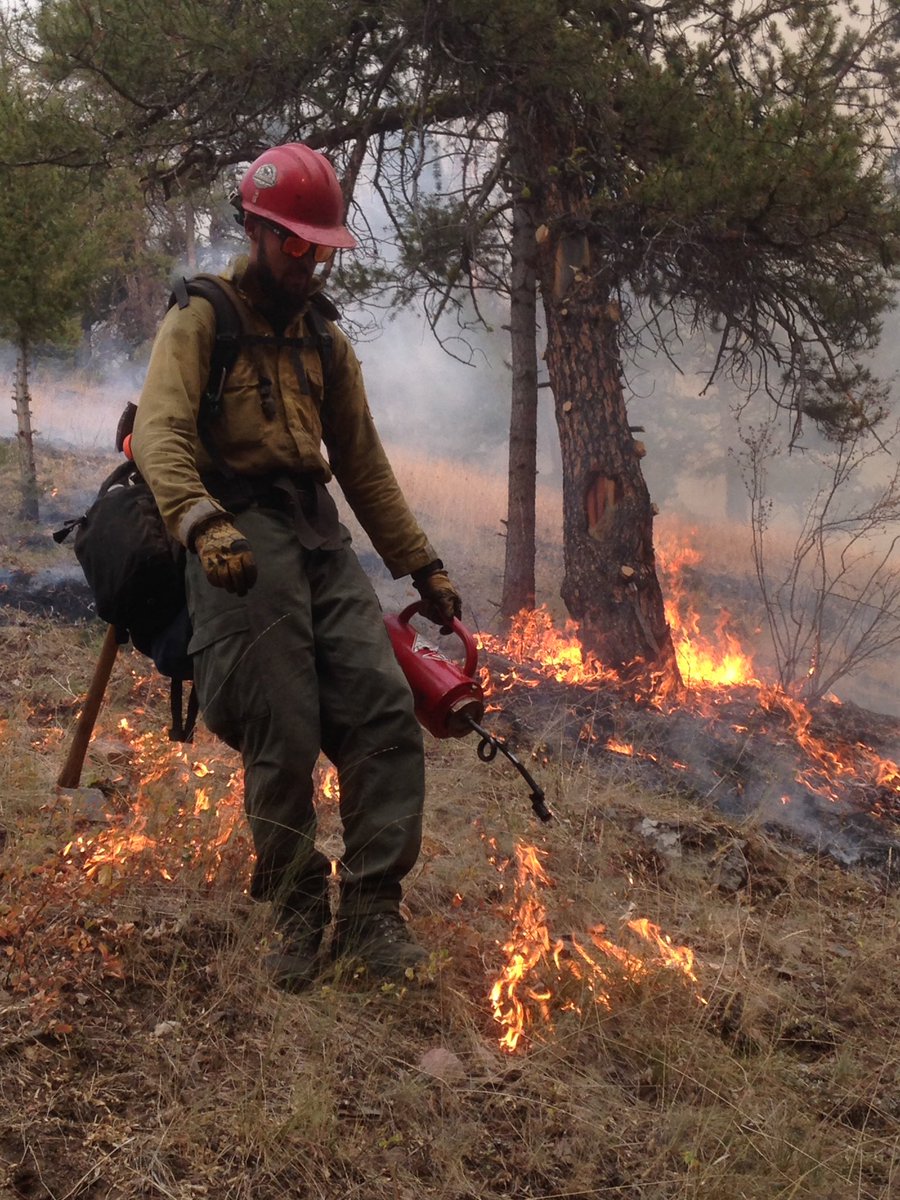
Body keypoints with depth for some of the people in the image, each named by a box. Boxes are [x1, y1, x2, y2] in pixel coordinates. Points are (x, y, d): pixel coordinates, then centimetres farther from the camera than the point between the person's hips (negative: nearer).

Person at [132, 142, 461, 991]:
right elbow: (160, 433, -15)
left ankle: (371, 908, -2)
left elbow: (363, 462, 24)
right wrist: (201, 523, -34)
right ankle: (298, 912, 10)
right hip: (240, 538, -5)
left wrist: (421, 564, 18)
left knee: (386, 710, -9)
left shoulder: (326, 336, 22)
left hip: (320, 535, 6)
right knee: (283, 740, -8)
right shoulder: (201, 321, 2)